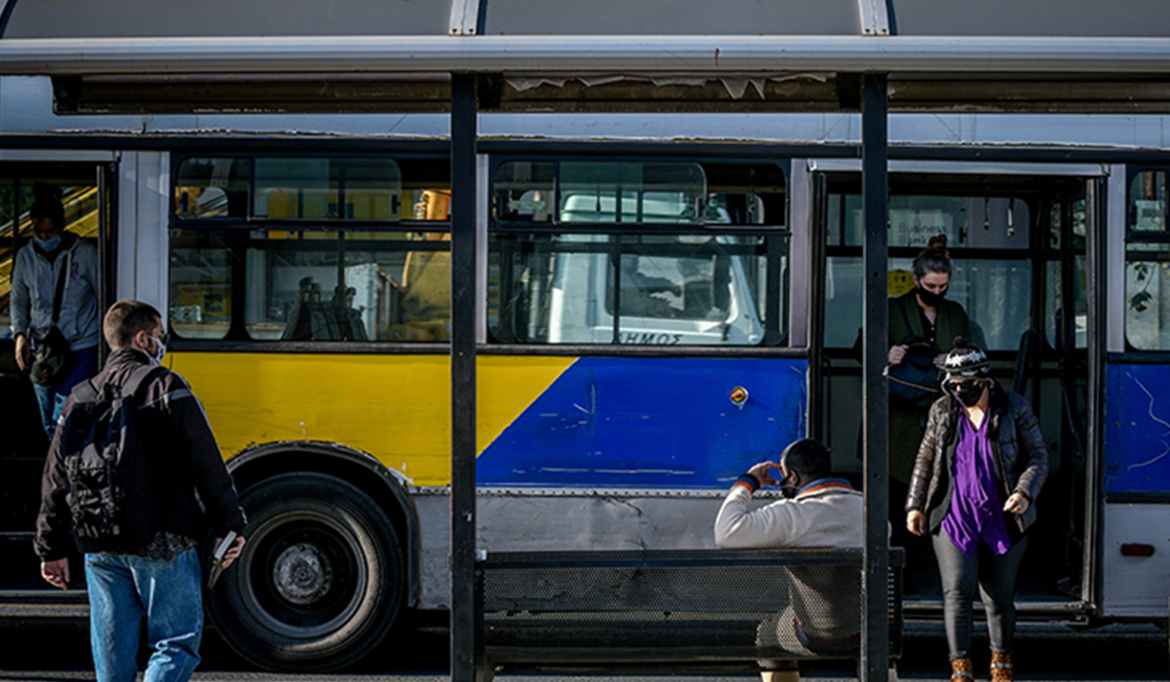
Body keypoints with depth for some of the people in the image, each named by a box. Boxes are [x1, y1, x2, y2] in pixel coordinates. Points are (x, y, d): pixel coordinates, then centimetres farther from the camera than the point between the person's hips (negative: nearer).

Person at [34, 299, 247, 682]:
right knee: (178, 642, 0)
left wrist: (52, 549, 21)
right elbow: (206, 464, -9)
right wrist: (229, 525, -2)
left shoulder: (81, 397, 11)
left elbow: (56, 481, 14)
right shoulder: (165, 387, -6)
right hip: (161, 543, -5)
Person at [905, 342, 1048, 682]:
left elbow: (1038, 456, 1)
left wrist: (1024, 492, -16)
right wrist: (915, 505, 9)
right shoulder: (942, 411, 5)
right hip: (953, 516, 1)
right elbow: (925, 460, 14)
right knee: (957, 590, -12)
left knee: (999, 596, 7)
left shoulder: (1014, 409, -2)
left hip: (1002, 518, -1)